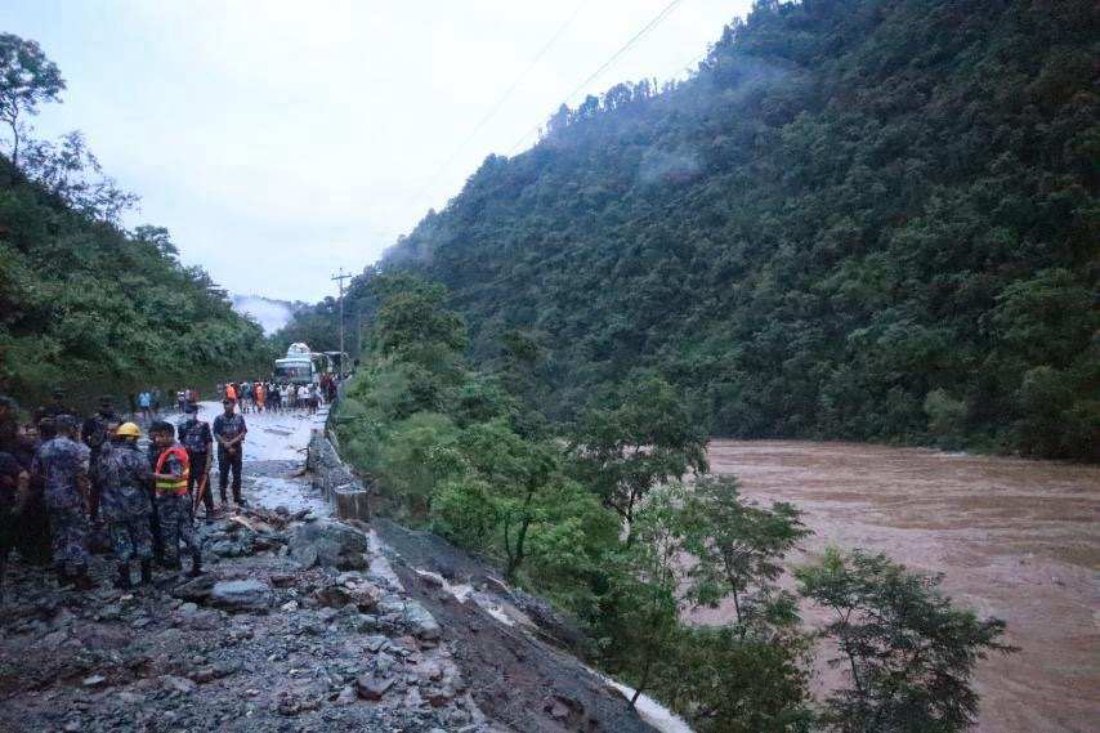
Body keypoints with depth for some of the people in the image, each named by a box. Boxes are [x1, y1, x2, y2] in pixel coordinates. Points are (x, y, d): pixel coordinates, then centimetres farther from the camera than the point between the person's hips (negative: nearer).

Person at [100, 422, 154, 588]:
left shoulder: (105, 457, 1)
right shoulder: (135, 456, -14)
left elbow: (101, 479, 7)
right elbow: (146, 478, -13)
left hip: (113, 508, 3)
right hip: (137, 506, -3)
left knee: (121, 542, 8)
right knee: (143, 540, 11)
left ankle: (124, 580, 12)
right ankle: (147, 576, 19)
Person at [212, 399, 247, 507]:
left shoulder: (239, 418, 0)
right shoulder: (219, 419, -3)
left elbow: (243, 433, -5)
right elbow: (216, 435, -8)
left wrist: (231, 442, -18)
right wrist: (228, 446, -14)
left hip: (237, 450, 1)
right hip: (223, 451, -1)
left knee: (237, 475, 6)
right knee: (223, 475, 3)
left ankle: (237, 498, 15)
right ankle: (223, 499, 13)